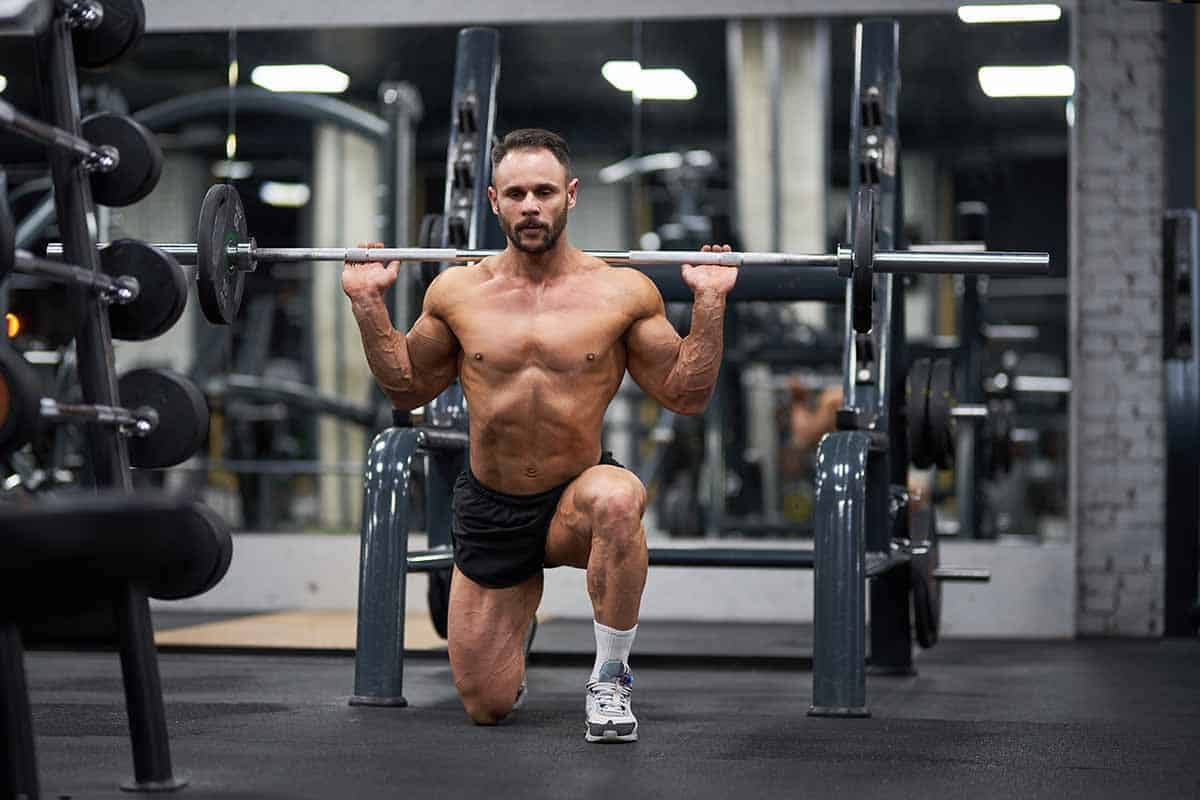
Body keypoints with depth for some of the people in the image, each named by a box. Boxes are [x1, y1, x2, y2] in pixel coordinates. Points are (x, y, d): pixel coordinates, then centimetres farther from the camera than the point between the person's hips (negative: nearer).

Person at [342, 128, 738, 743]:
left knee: (617, 497, -41)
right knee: (486, 708, 4)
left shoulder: (623, 293, -8)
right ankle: (517, 610, 42)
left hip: (576, 500, -2)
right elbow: (407, 389, 10)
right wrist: (369, 304, 0)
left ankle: (609, 679, -20)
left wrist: (709, 304, -13)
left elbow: (685, 396, -3)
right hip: (489, 510, 2)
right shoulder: (457, 293, -3)